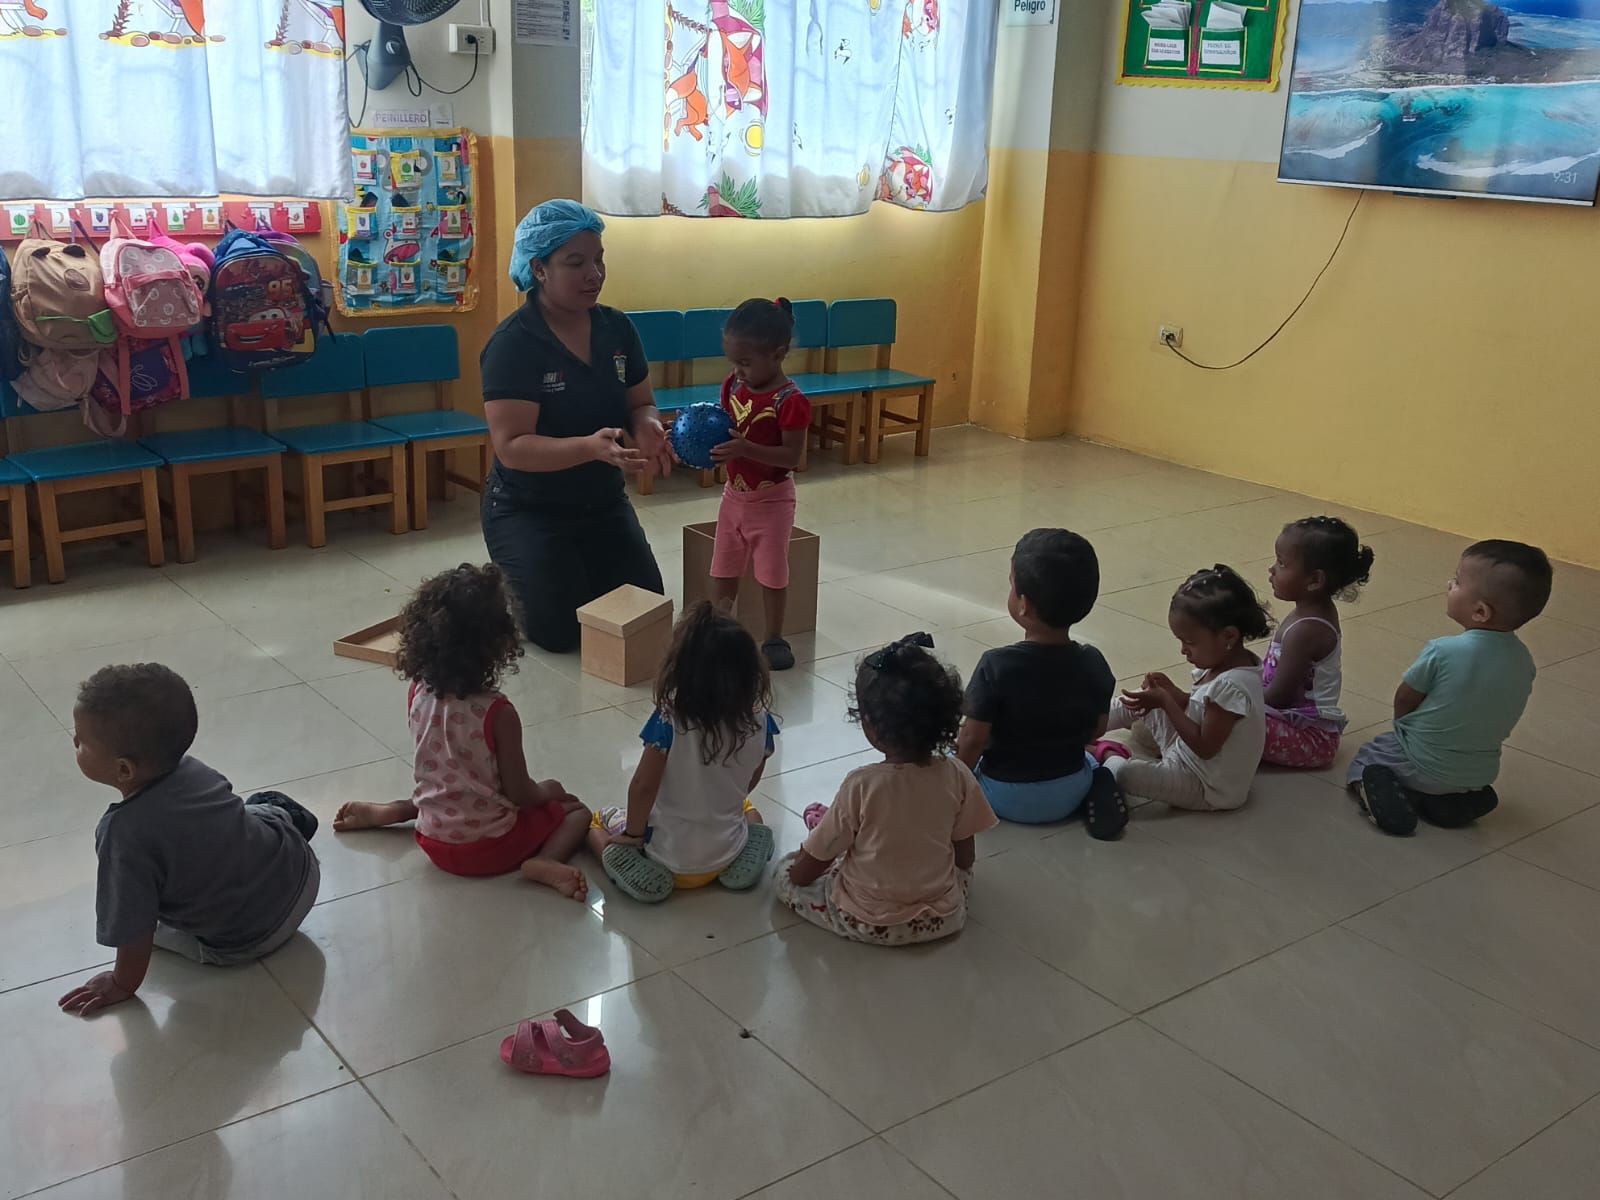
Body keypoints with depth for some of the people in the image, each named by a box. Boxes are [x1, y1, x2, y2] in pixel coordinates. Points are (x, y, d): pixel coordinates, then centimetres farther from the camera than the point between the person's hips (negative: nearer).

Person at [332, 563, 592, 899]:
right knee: (576, 811, 11)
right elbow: (520, 793, -15)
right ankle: (544, 862, -15)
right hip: (490, 848, -6)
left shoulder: (418, 694, -10)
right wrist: (547, 791, 5)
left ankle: (380, 813, 29)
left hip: (434, 843, 6)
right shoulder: (498, 713, -26)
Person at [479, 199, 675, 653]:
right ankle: (503, 591, 21)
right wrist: (590, 447, -43)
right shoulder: (512, 344, -22)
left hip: (605, 504, 6)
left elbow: (641, 404, 5)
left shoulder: (617, 328, -3)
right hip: (530, 511, -6)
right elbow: (511, 446, -28)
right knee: (559, 632, -12)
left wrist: (647, 428, -21)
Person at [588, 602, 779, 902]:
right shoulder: (758, 721, -16)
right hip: (726, 853, 2)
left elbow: (643, 786, -21)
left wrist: (633, 833, -3)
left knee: (598, 825, 25)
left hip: (670, 855, -2)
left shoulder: (671, 720, -26)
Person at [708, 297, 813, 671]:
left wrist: (746, 448, -34)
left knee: (771, 573, 5)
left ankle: (774, 639, 20)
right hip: (734, 495, 6)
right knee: (723, 570, 13)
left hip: (772, 500, -6)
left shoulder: (790, 400, -22)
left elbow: (792, 455, -23)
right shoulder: (733, 385, -2)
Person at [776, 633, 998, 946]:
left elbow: (804, 872, -13)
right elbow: (966, 857, 0)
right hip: (943, 919, 3)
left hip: (867, 922, -2)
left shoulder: (862, 785, -23)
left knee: (786, 872, 19)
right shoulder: (958, 776, -15)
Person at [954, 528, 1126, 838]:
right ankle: (1094, 787, 4)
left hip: (1006, 797, -1)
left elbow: (973, 741, -21)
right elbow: (1096, 731, 0)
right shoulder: (1093, 664, -13)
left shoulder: (996, 666, -26)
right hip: (1069, 794, 1)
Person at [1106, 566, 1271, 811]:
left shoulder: (1231, 686, -32)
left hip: (1208, 788, -10)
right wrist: (1171, 692, -7)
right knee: (1136, 706, 14)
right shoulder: (1226, 663, -3)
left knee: (1119, 769, -23)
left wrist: (1166, 703, -25)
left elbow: (1204, 748, -28)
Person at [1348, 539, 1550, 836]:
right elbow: (1500, 717, 2)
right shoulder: (1523, 660, -11)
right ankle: (1463, 800, 7)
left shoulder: (1444, 652, -27)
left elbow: (1403, 701, -13)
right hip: (1480, 773, 5)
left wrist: (1405, 730, 8)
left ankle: (1382, 790, -9)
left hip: (1419, 766, -5)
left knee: (1365, 759, 21)